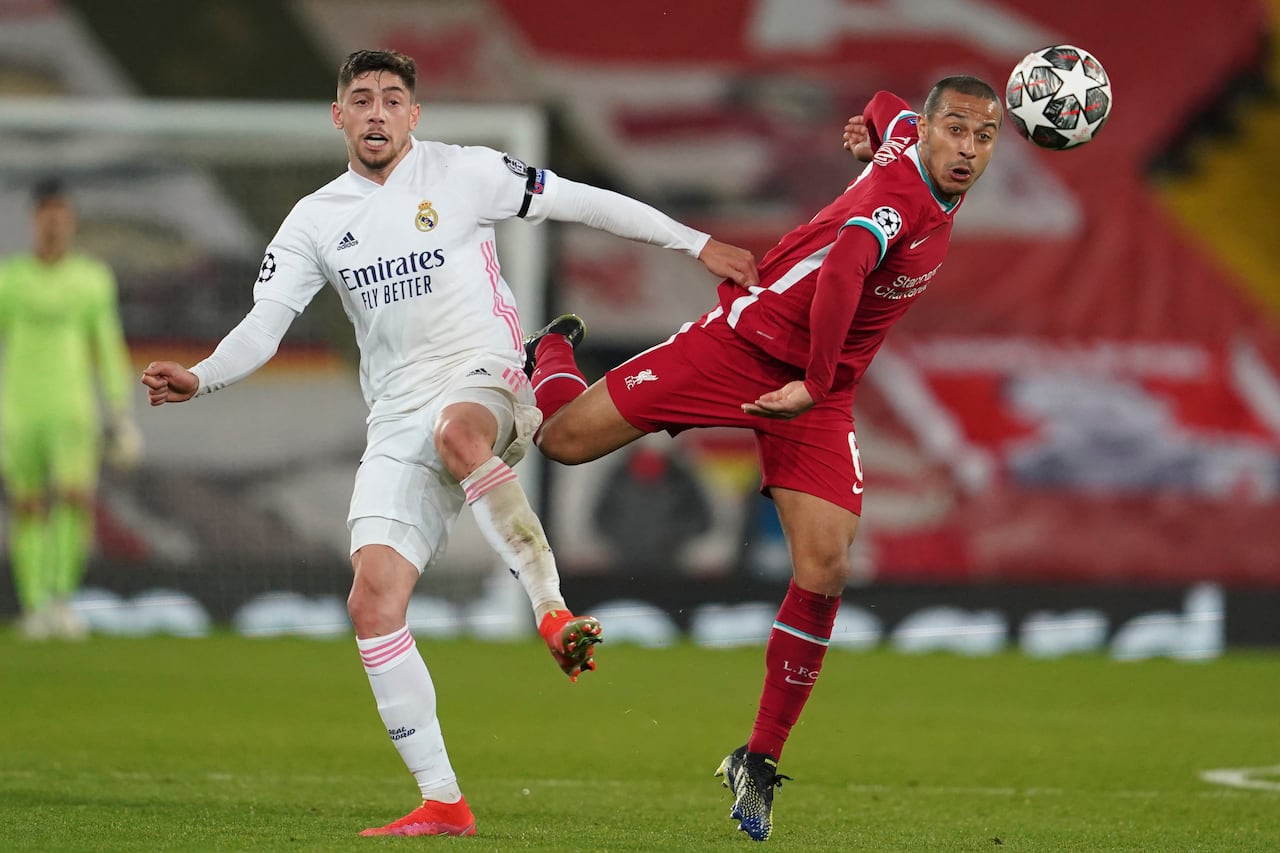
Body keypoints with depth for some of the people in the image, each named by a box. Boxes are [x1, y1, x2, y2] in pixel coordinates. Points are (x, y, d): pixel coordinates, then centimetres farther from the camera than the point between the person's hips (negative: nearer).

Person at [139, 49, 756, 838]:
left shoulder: (464, 173, 2)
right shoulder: (316, 221, 11)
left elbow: (585, 203, 5)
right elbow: (265, 325, 4)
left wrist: (696, 243, 3)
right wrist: (199, 379, -15)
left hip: (488, 384, -4)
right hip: (398, 425, 4)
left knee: (456, 432, -43)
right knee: (373, 601, -11)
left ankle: (553, 609, -35)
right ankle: (442, 803, -5)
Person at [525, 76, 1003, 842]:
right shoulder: (898, 195, -24)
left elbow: (889, 106, 26)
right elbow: (842, 271, -43)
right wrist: (815, 386, -36)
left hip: (822, 394, 7)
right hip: (745, 342, -6)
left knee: (824, 571, -9)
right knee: (565, 439, -5)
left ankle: (760, 764, 4)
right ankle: (551, 354, 35)